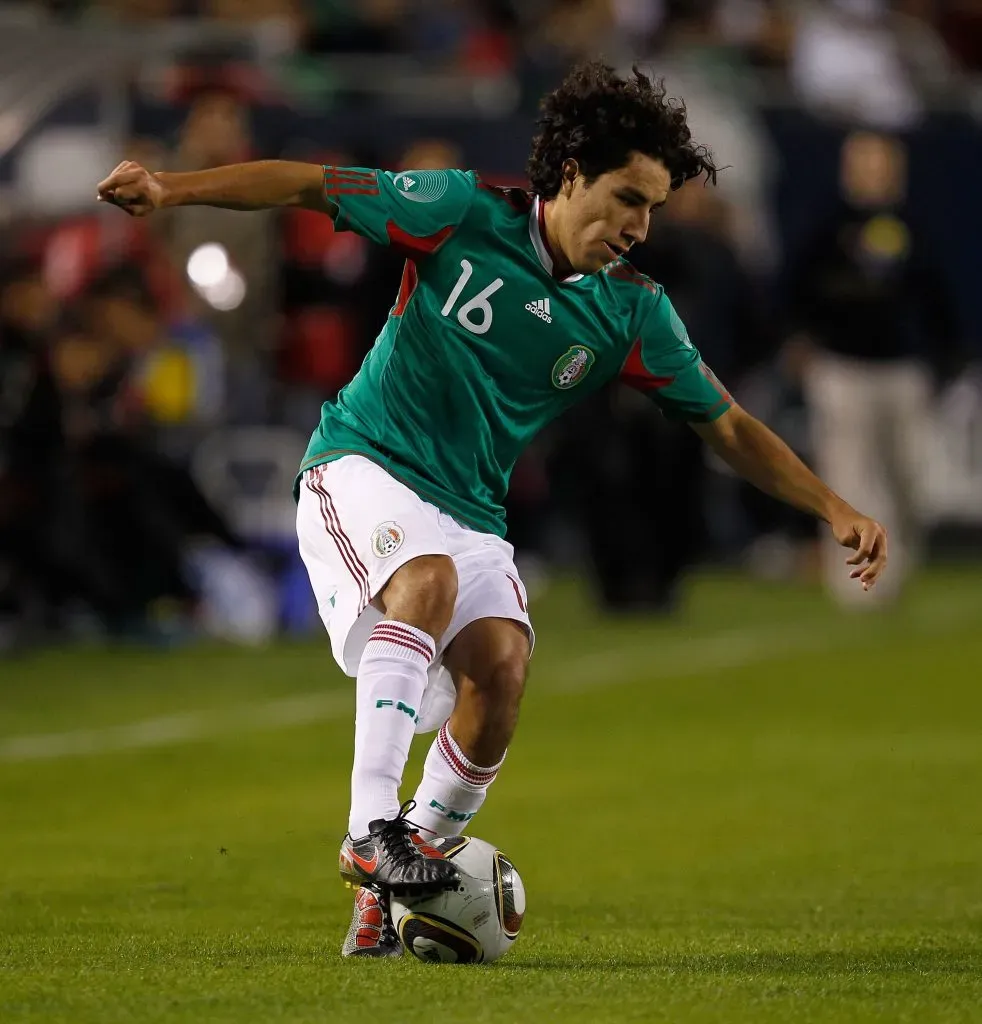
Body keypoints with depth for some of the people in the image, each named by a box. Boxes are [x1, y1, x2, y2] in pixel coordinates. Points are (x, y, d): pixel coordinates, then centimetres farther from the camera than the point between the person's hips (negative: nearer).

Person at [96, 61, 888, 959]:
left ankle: (390, 890, -4)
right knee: (428, 579, -34)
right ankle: (371, 830, -39)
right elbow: (310, 186, -7)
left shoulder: (633, 312, 0)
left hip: (471, 511, 4)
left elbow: (728, 426, 6)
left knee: (501, 664, -20)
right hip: (364, 465, -4)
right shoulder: (464, 213, -10)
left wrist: (836, 509, -1)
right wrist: (173, 188, -18)